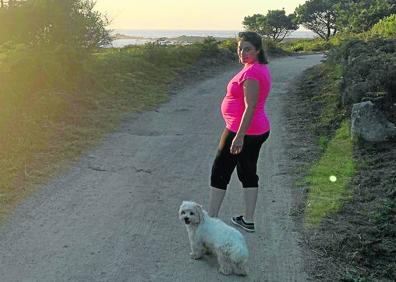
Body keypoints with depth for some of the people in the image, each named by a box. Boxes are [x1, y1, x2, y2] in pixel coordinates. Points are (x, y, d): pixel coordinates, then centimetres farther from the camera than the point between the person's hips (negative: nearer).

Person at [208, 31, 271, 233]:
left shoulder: (251, 72, -21)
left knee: (220, 172, 3)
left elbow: (250, 107, -26)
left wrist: (239, 136, -27)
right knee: (248, 173, 16)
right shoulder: (261, 68, 11)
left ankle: (211, 219, 13)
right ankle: (248, 220, 25)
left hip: (242, 131, -10)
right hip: (258, 130, 10)